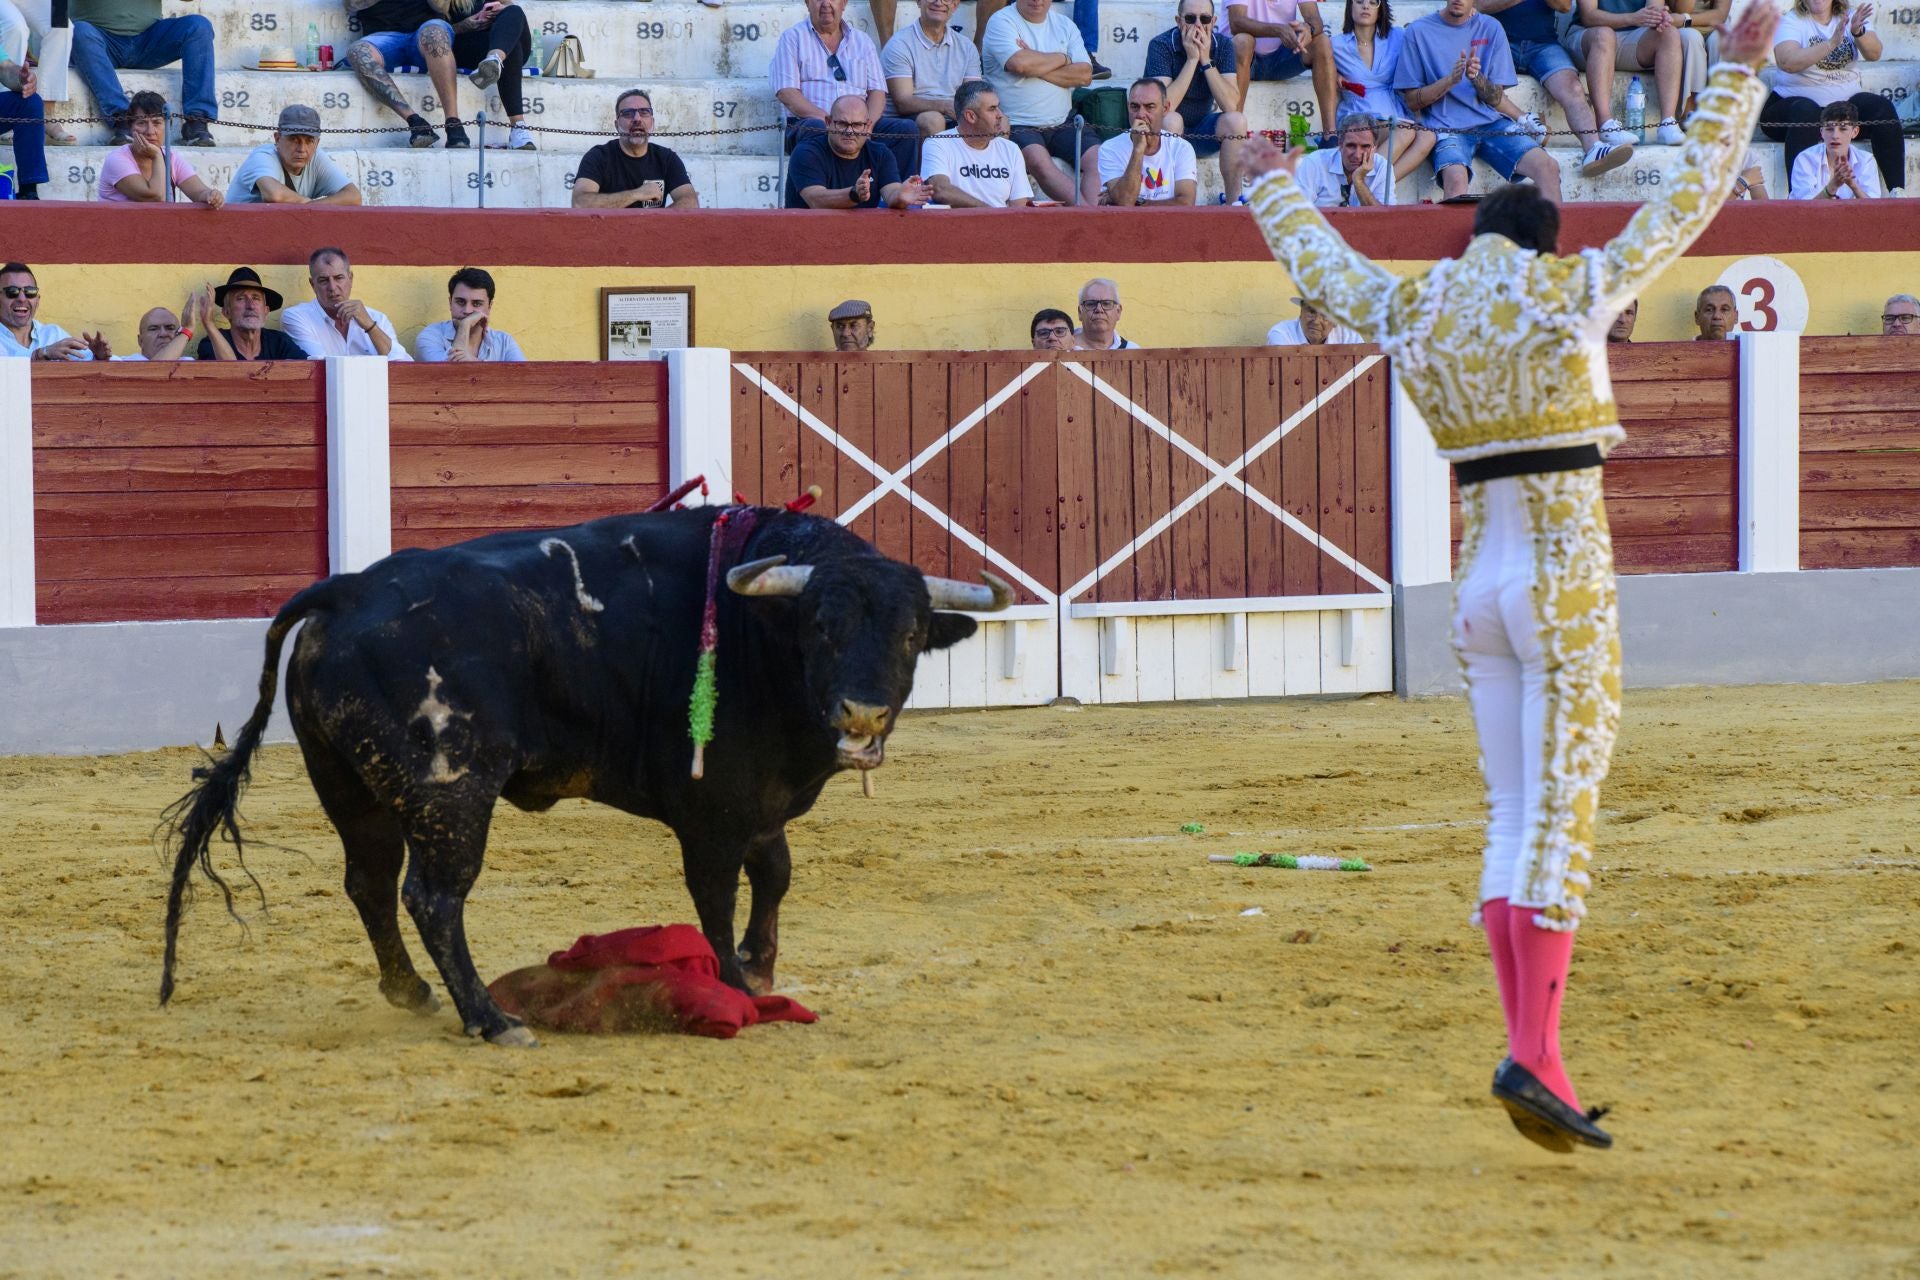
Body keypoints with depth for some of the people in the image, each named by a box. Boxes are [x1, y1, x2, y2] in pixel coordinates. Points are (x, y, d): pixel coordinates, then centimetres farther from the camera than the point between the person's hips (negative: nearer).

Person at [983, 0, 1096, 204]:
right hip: (1017, 125, -5)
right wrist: (1062, 58, -1)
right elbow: (1019, 63, -18)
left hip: (1061, 125, 5)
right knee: (1039, 160, -34)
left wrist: (1036, 66, -9)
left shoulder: (1065, 26, 16)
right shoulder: (1001, 22, 1)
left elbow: (1085, 74, 2)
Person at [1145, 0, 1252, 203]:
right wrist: (1192, 59, -27)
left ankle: (1234, 200, -15)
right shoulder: (1161, 46, -17)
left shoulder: (1223, 45, -7)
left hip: (1203, 133, 3)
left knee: (1236, 120, -25)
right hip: (1169, 133, -3)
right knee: (1171, 120, -35)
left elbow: (1232, 105, -19)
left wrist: (1206, 60, -24)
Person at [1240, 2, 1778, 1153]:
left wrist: (1277, 188, 46)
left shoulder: (1409, 311, 6)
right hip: (1568, 584, -5)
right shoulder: (1574, 292, -6)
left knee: (1515, 812, 11)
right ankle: (1536, 1053, -19)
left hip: (1479, 582, 5)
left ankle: (1525, 1048, 6)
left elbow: (1319, 261, 26)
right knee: (1563, 811, -9)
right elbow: (1692, 196, 0)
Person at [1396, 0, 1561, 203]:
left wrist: (1476, 77, -13)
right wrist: (1450, 80, -14)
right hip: (1447, 129, -3)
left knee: (1547, 167, -20)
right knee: (1455, 178, -35)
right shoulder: (1419, 31, 4)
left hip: (1491, 124, 3)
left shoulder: (1490, 29, 11)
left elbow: (1496, 99, 8)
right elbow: (1412, 100, 2)